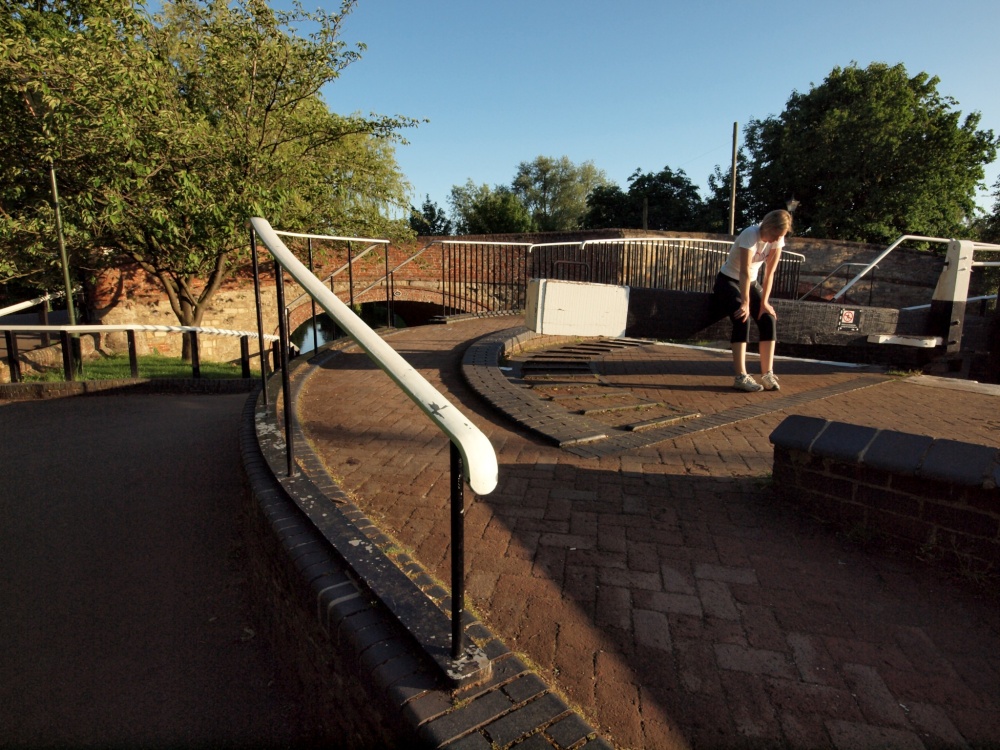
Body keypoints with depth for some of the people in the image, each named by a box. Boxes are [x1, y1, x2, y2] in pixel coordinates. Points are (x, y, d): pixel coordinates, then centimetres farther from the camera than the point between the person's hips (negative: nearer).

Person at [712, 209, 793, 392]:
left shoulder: (778, 240, -8)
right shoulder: (750, 235, -25)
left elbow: (769, 273, -9)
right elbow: (744, 272, -31)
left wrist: (764, 302, -17)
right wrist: (745, 303, -35)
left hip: (751, 282, 6)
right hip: (728, 281, -6)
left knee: (769, 319, -13)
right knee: (742, 318, -28)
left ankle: (767, 374, -9)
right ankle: (741, 377, -29)